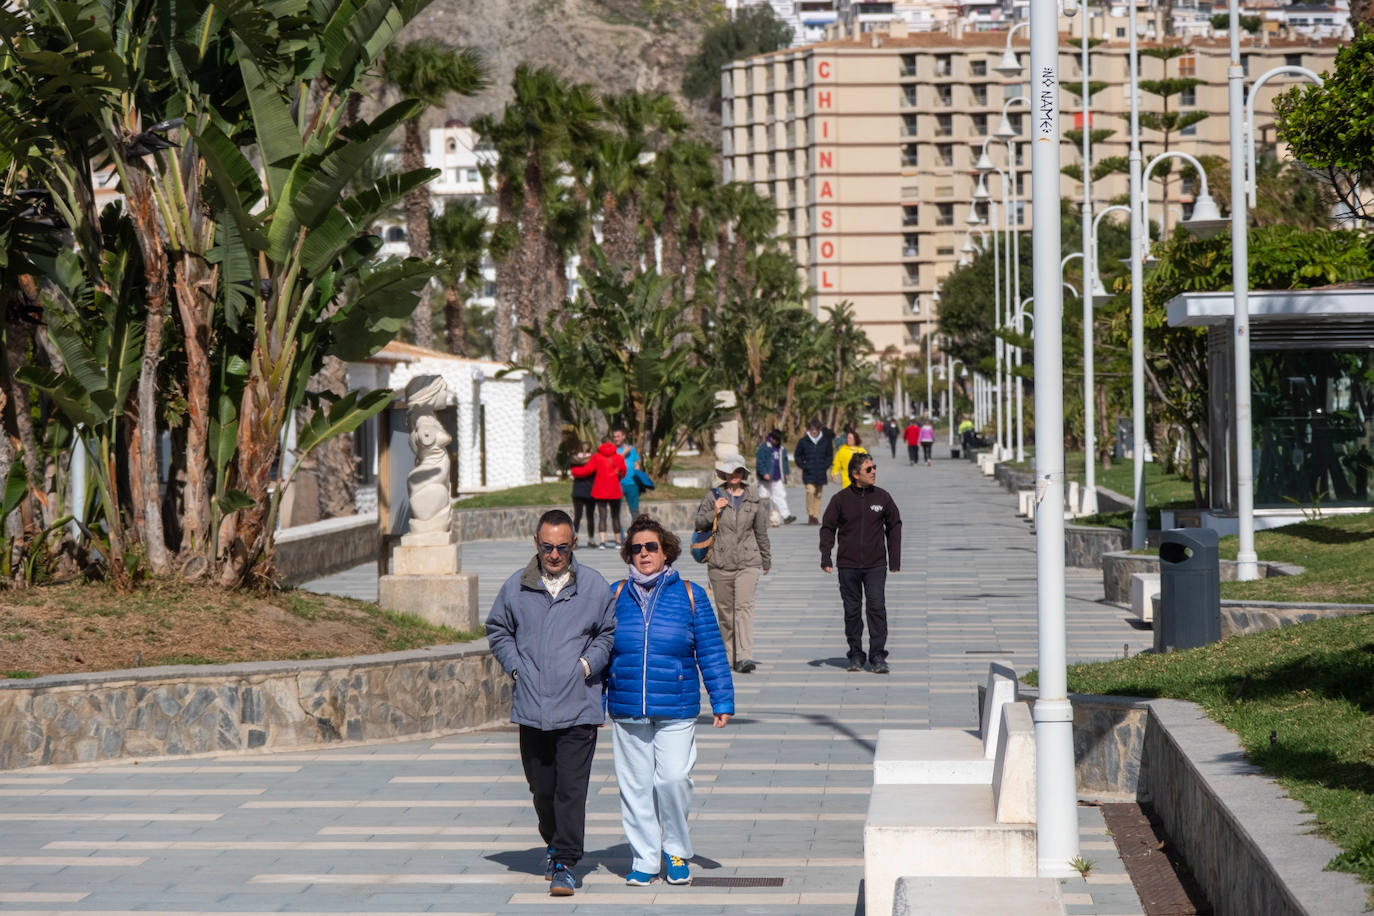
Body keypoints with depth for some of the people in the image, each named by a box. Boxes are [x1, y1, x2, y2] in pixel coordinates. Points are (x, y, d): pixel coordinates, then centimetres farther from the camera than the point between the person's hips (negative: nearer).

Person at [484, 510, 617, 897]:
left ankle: (565, 864, -5)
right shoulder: (516, 587, 6)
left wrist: (589, 664, -2)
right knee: (541, 788, 11)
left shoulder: (594, 585, 2)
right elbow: (497, 630, 19)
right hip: (531, 706, 2)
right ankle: (554, 843, 35)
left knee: (571, 788, -9)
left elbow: (610, 632, 12)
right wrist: (516, 665, 5)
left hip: (578, 707, -2)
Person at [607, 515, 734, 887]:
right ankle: (644, 859, 17)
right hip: (627, 711, 2)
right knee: (634, 785, 4)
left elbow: (711, 652, 6)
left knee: (673, 779, -11)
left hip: (676, 709, -2)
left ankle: (675, 852, 11)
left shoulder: (689, 595, 4)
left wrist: (722, 701, 3)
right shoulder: (617, 596, 7)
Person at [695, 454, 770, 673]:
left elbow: (761, 532, 16)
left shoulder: (754, 500, 8)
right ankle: (728, 655, 18)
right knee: (724, 610, 6)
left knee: (744, 606, -14)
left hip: (748, 562, -1)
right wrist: (714, 512, -11)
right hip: (720, 563, 1)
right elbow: (698, 523, 7)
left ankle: (744, 657, -20)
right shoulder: (713, 496, 5)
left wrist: (766, 560, 22)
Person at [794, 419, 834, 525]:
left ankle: (816, 517, 14)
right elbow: (797, 455, 10)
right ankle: (810, 514, -10)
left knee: (818, 494, 7)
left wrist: (825, 466, 2)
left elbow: (830, 455, 16)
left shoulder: (825, 441, 4)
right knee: (810, 491, -19)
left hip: (821, 473, 2)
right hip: (809, 473, -2)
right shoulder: (803, 441, -1)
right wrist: (803, 465, -3)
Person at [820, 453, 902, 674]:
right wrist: (825, 556, -6)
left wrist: (894, 559, 9)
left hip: (876, 565, 0)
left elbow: (894, 527, 12)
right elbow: (828, 528, 5)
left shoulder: (882, 497, 3)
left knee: (877, 608, -9)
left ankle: (878, 656, -6)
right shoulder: (840, 499, -1)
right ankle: (855, 655, 16)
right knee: (852, 611, 5)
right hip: (848, 565, 0)